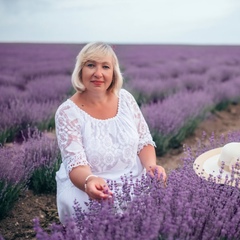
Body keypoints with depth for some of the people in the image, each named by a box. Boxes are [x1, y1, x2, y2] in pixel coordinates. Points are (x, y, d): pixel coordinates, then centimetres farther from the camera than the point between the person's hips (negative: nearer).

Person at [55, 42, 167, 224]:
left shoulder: (125, 98, -1)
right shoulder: (67, 112, -12)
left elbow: (144, 141, 5)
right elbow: (75, 164, -18)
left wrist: (151, 166, -16)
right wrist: (89, 181, -40)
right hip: (87, 187, -3)